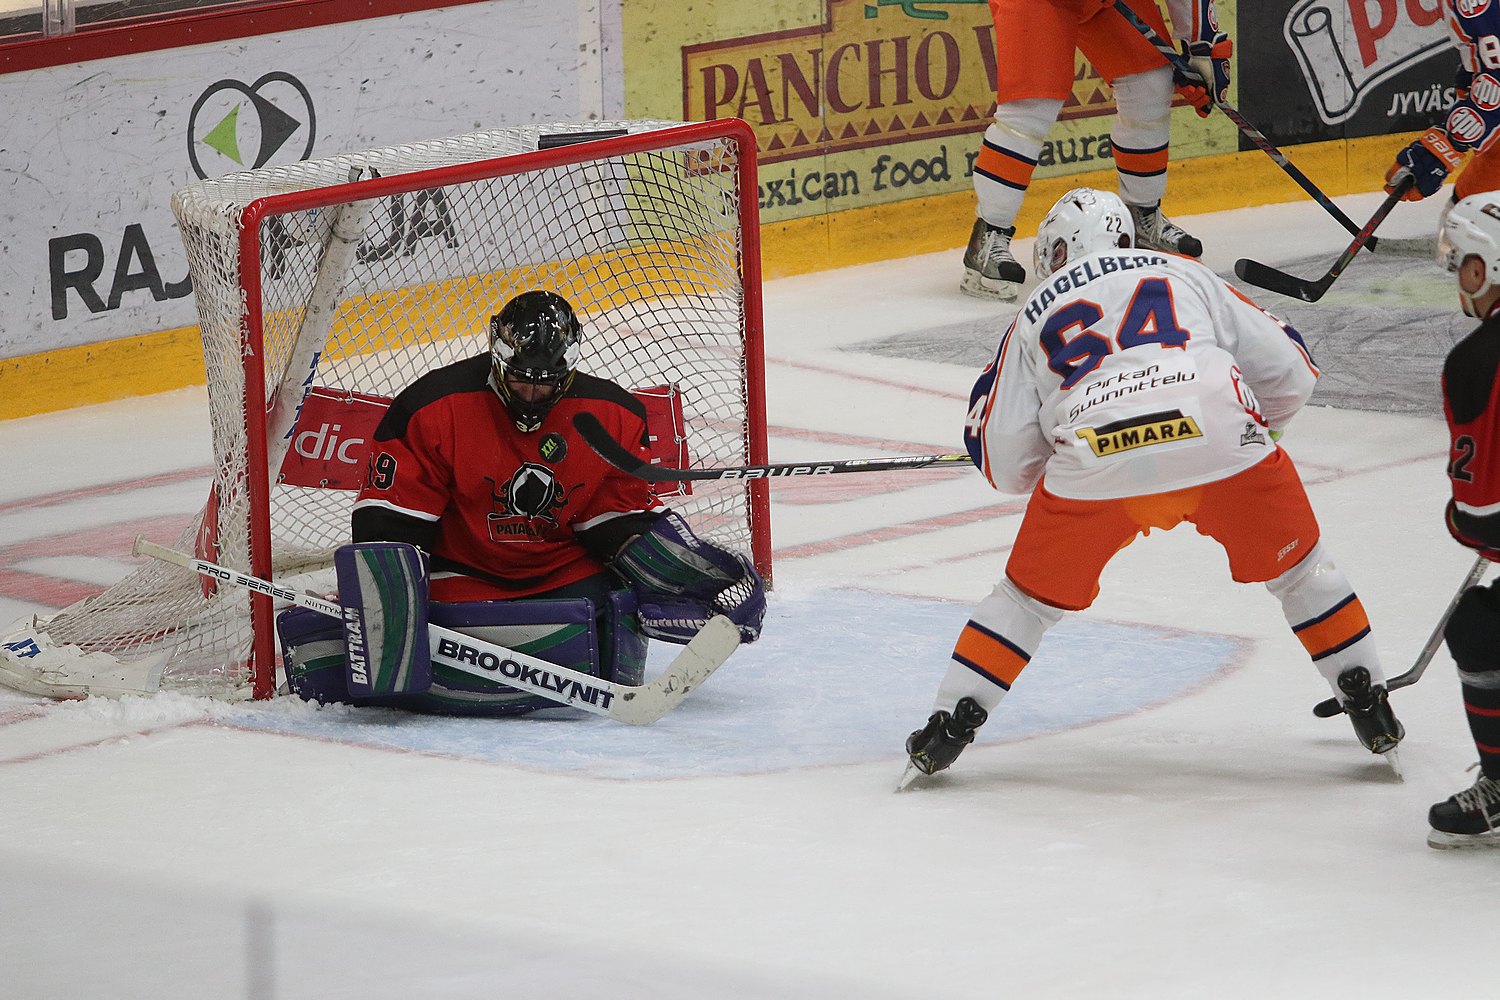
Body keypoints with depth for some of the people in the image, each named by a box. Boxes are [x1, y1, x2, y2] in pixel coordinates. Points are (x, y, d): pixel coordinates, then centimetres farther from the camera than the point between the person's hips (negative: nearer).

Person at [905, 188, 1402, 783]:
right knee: (1297, 569, 24)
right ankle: (1370, 709, 24)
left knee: (1032, 594, 22)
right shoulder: (1183, 274, 27)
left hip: (1095, 463, 0)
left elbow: (1007, 464, 20)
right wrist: (1256, 428, 43)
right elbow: (1290, 372, 24)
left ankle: (949, 723, 18)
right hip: (1221, 442, 0)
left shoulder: (1036, 315, 26)